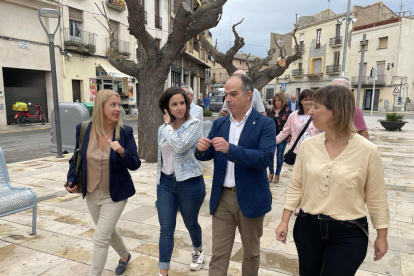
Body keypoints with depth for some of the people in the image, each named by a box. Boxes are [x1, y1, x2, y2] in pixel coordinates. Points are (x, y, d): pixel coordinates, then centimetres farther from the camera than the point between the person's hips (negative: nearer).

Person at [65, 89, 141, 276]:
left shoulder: (125, 132, -14)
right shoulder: (83, 129, -8)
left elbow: (135, 164, -13)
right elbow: (77, 157, 6)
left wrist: (122, 152, -32)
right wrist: (71, 180, -6)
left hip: (115, 194, -4)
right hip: (91, 194, 4)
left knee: (100, 238, -3)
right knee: (108, 231, 23)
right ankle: (125, 256, 51)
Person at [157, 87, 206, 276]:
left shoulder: (194, 124, -12)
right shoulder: (163, 129, 5)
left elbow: (180, 146, -28)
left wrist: (168, 125, -16)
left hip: (189, 183, -4)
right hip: (165, 183, 4)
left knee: (190, 224, 17)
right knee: (166, 229, 5)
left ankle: (198, 251, 47)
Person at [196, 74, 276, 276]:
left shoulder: (265, 124, -9)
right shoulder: (219, 124, 5)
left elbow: (266, 158, -22)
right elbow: (208, 155, 6)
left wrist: (230, 149, -32)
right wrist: (202, 149, -18)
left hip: (250, 197, -2)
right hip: (222, 197, 3)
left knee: (251, 251, 20)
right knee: (218, 253, 10)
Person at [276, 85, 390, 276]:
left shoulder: (368, 151, -13)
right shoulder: (308, 145, -5)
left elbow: (376, 197, -3)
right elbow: (296, 186, 2)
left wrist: (381, 235, 3)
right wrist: (284, 221, 1)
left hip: (349, 233, -3)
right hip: (307, 226, 3)